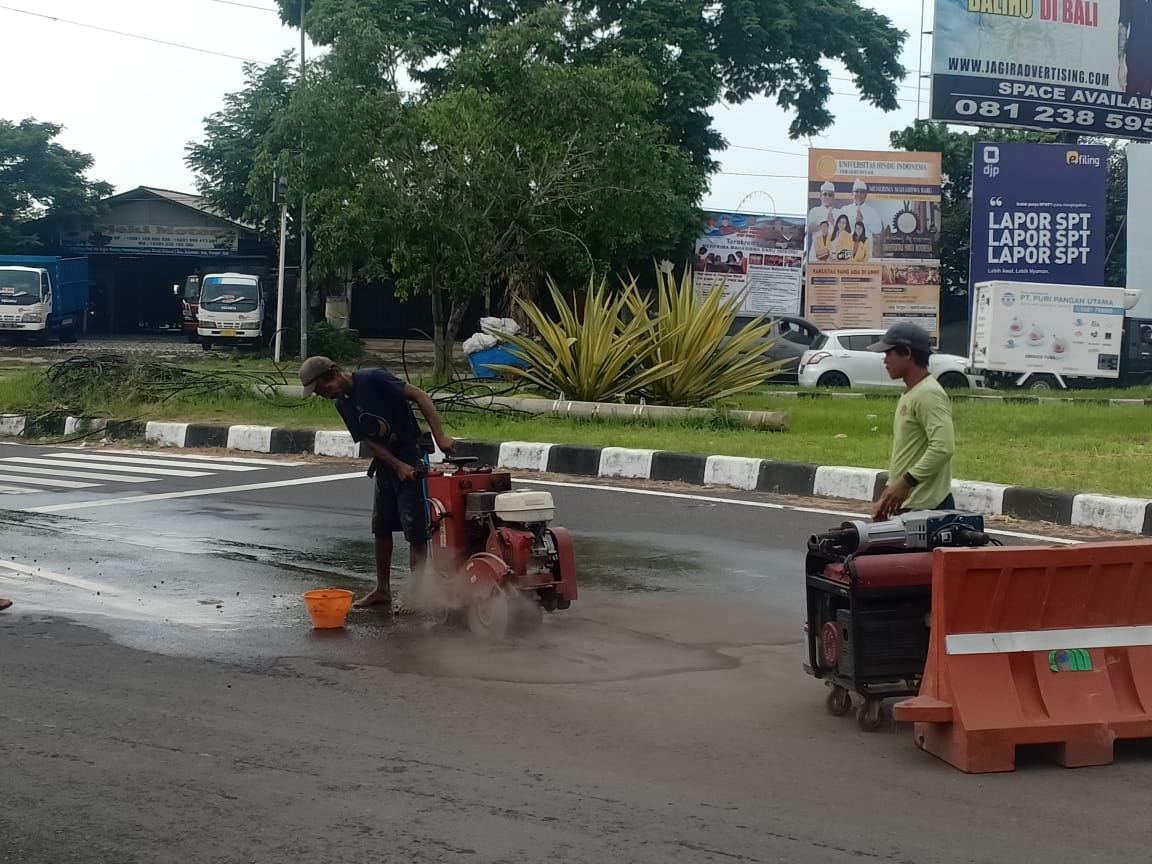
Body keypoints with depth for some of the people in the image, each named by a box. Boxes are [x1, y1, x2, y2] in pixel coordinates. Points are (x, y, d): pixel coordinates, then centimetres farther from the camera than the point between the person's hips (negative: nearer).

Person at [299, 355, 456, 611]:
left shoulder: (374, 379, -18)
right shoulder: (342, 403, 6)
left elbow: (420, 397, -20)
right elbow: (369, 440, 1)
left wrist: (439, 436, -27)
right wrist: (397, 465, -14)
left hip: (412, 458, -8)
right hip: (386, 463, 8)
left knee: (415, 530, -4)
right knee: (381, 528, 12)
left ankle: (417, 593, 2)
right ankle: (383, 590, 23)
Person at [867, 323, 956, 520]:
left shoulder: (929, 394, -14)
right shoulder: (909, 395, 18)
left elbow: (943, 448, -26)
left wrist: (906, 483, -25)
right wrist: (887, 494, 19)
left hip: (924, 508, -10)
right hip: (906, 506, 10)